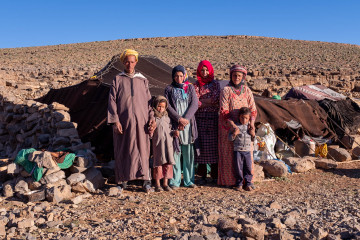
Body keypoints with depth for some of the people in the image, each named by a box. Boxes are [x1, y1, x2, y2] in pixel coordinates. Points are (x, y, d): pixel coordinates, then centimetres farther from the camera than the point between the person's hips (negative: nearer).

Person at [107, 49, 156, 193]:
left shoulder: (142, 80, 13)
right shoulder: (117, 79, 8)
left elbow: (148, 101, 11)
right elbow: (112, 101, 2)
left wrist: (152, 118, -1)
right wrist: (115, 121, -9)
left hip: (140, 121, 1)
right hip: (123, 121, -1)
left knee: (142, 150, -1)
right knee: (123, 150, 4)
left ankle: (146, 181, 3)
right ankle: (122, 181, 14)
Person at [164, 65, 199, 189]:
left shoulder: (190, 88, 12)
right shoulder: (169, 89, 9)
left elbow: (194, 104, 2)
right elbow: (168, 106, -2)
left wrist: (186, 119, -11)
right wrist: (179, 119, -13)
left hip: (189, 125, 1)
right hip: (174, 124, -1)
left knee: (189, 154, 4)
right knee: (175, 152, -2)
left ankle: (189, 180, 14)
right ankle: (175, 181, 7)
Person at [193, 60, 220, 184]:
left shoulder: (215, 84, 8)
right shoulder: (196, 85, 10)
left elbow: (215, 100, -5)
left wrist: (201, 100, -6)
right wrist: (209, 101, -8)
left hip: (213, 118, 0)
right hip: (199, 118, 1)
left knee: (214, 145, -1)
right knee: (201, 145, 0)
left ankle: (215, 175, 9)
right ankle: (203, 175, 10)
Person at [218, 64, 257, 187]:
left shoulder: (247, 91, 5)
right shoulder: (226, 90, -7)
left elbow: (253, 109, 3)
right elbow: (224, 111, -14)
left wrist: (252, 122, -16)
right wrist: (233, 126, -25)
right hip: (228, 126, -3)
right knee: (229, 153, 2)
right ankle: (229, 180, 14)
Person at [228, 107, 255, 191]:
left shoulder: (250, 126, 8)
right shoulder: (235, 126, -3)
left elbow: (252, 140, 17)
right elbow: (230, 138, -2)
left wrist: (253, 134, -3)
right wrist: (234, 134, -21)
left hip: (247, 151, 3)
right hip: (237, 151, -3)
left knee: (248, 168, 5)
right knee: (238, 168, 3)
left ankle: (248, 183, 17)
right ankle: (239, 183, 17)